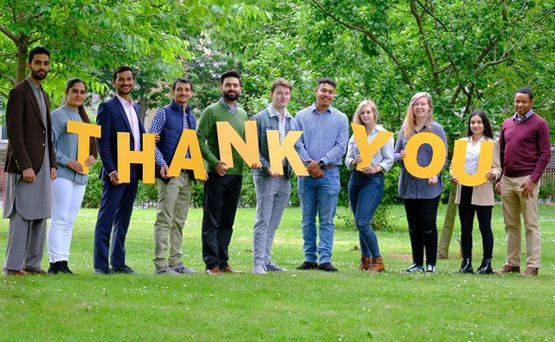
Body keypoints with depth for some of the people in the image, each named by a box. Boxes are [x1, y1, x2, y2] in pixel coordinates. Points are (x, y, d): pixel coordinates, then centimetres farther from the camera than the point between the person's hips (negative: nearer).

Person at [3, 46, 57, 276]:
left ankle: (33, 264, 10)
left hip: (42, 166, 8)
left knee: (40, 216, 7)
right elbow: (14, 133, -15)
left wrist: (52, 164, 13)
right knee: (22, 215, -10)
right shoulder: (18, 93, -8)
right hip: (24, 166, -8)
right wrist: (25, 166, -20)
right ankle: (13, 266, -8)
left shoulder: (43, 95, 19)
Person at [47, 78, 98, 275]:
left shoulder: (82, 118, 19)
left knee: (69, 221, 6)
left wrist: (92, 157, -1)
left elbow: (90, 144, 22)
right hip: (62, 174, -7)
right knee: (59, 219, -11)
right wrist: (67, 162, -19)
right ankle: (55, 263, -11)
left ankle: (63, 263, 7)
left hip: (80, 176, 8)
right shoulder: (58, 115, -3)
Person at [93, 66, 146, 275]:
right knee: (106, 218, -6)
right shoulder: (107, 107, -5)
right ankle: (101, 264, -5)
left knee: (123, 219, 10)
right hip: (116, 172, -7)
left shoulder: (134, 107, 17)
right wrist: (111, 171, -17)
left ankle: (118, 263, 15)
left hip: (133, 172, 7)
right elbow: (102, 142, -10)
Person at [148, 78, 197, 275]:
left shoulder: (191, 117, 17)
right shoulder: (164, 113, -2)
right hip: (169, 173, -7)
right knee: (164, 220, -9)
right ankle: (160, 264, -9)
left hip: (186, 175, 7)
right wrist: (162, 163, -19)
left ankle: (175, 262, 14)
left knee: (179, 221, 9)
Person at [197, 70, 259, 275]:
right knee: (212, 221, -3)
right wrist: (215, 162, -18)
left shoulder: (242, 114, 15)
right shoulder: (212, 111, -3)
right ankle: (211, 264, -2)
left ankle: (222, 262, 13)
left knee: (227, 221, 9)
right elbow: (199, 140, -9)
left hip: (236, 174, 6)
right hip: (216, 173, -6)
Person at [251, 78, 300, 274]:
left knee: (273, 222, 9)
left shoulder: (293, 122, 15)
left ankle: (266, 260, 15)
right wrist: (267, 167, -19)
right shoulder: (260, 119, -2)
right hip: (265, 176, -5)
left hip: (285, 177, 6)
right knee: (263, 221, -7)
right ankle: (258, 263, -6)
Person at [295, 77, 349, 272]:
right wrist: (309, 163, -12)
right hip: (306, 173, 1)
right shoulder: (302, 116, 8)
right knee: (307, 219, 5)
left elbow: (341, 147, -2)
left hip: (329, 174, -1)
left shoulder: (341, 119, 6)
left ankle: (325, 259, -2)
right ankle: (309, 258, 10)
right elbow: (297, 143, 1)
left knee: (327, 219, -2)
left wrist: (320, 163, -12)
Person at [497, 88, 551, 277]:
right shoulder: (507, 124, 15)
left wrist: (533, 179, -13)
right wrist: (498, 178, 12)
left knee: (531, 224, -4)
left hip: (526, 180, -6)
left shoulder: (539, 124, -2)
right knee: (511, 225, 8)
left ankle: (532, 266, -3)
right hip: (507, 180, 6)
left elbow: (545, 154, -5)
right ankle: (512, 263, 14)